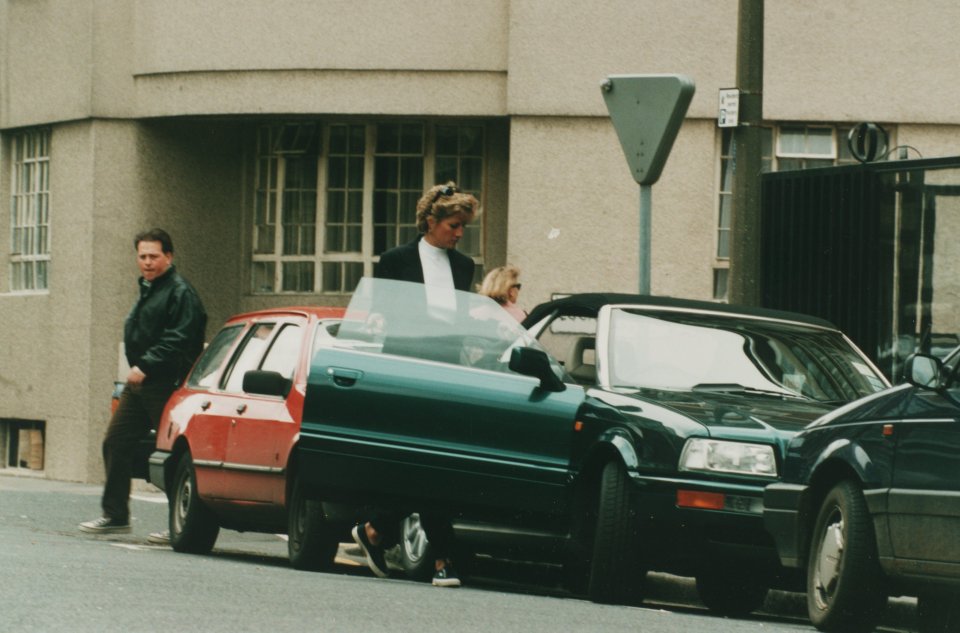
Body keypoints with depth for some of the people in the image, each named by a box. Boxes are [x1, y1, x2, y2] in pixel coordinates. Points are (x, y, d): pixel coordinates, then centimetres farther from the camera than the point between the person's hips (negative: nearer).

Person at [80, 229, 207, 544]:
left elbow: (177, 341, -21)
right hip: (139, 384, 10)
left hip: (165, 386, -10)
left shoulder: (180, 293, -10)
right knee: (115, 443, 8)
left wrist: (146, 367, -25)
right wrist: (136, 369, 16)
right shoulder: (147, 290, 20)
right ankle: (115, 515, 13)